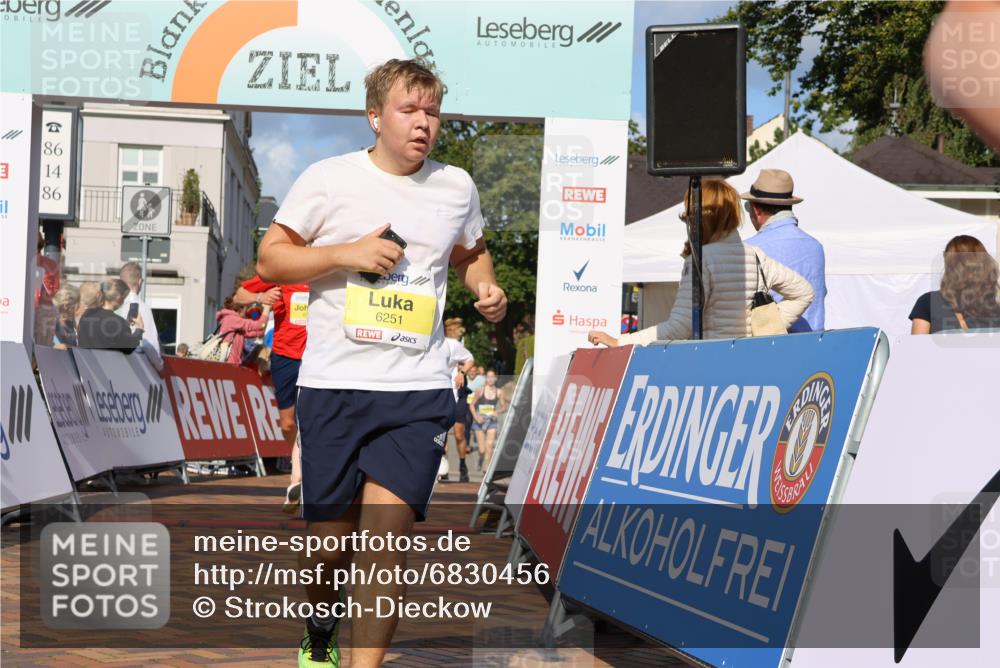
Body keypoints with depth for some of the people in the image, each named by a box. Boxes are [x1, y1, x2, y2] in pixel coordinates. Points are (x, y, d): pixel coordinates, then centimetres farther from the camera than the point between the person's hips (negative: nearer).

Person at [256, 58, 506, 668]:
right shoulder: (328, 179, 0)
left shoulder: (457, 186, 10)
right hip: (333, 384, -1)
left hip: (420, 388, 1)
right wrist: (347, 253, -12)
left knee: (386, 529, -14)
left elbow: (471, 252, 28)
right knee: (331, 534, 8)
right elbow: (270, 259, 2)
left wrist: (486, 287, 6)